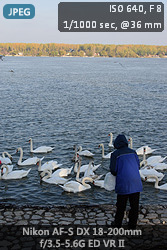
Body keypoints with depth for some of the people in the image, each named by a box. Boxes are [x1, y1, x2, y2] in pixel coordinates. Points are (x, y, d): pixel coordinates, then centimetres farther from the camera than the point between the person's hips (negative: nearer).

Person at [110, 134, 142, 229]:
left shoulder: (115, 154, -3)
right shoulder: (133, 152, 8)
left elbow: (113, 170, -5)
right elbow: (138, 166, 12)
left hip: (123, 183, -3)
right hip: (136, 182, 3)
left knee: (121, 205, 10)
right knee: (135, 205, 12)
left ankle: (118, 224, 21)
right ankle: (132, 225, 19)